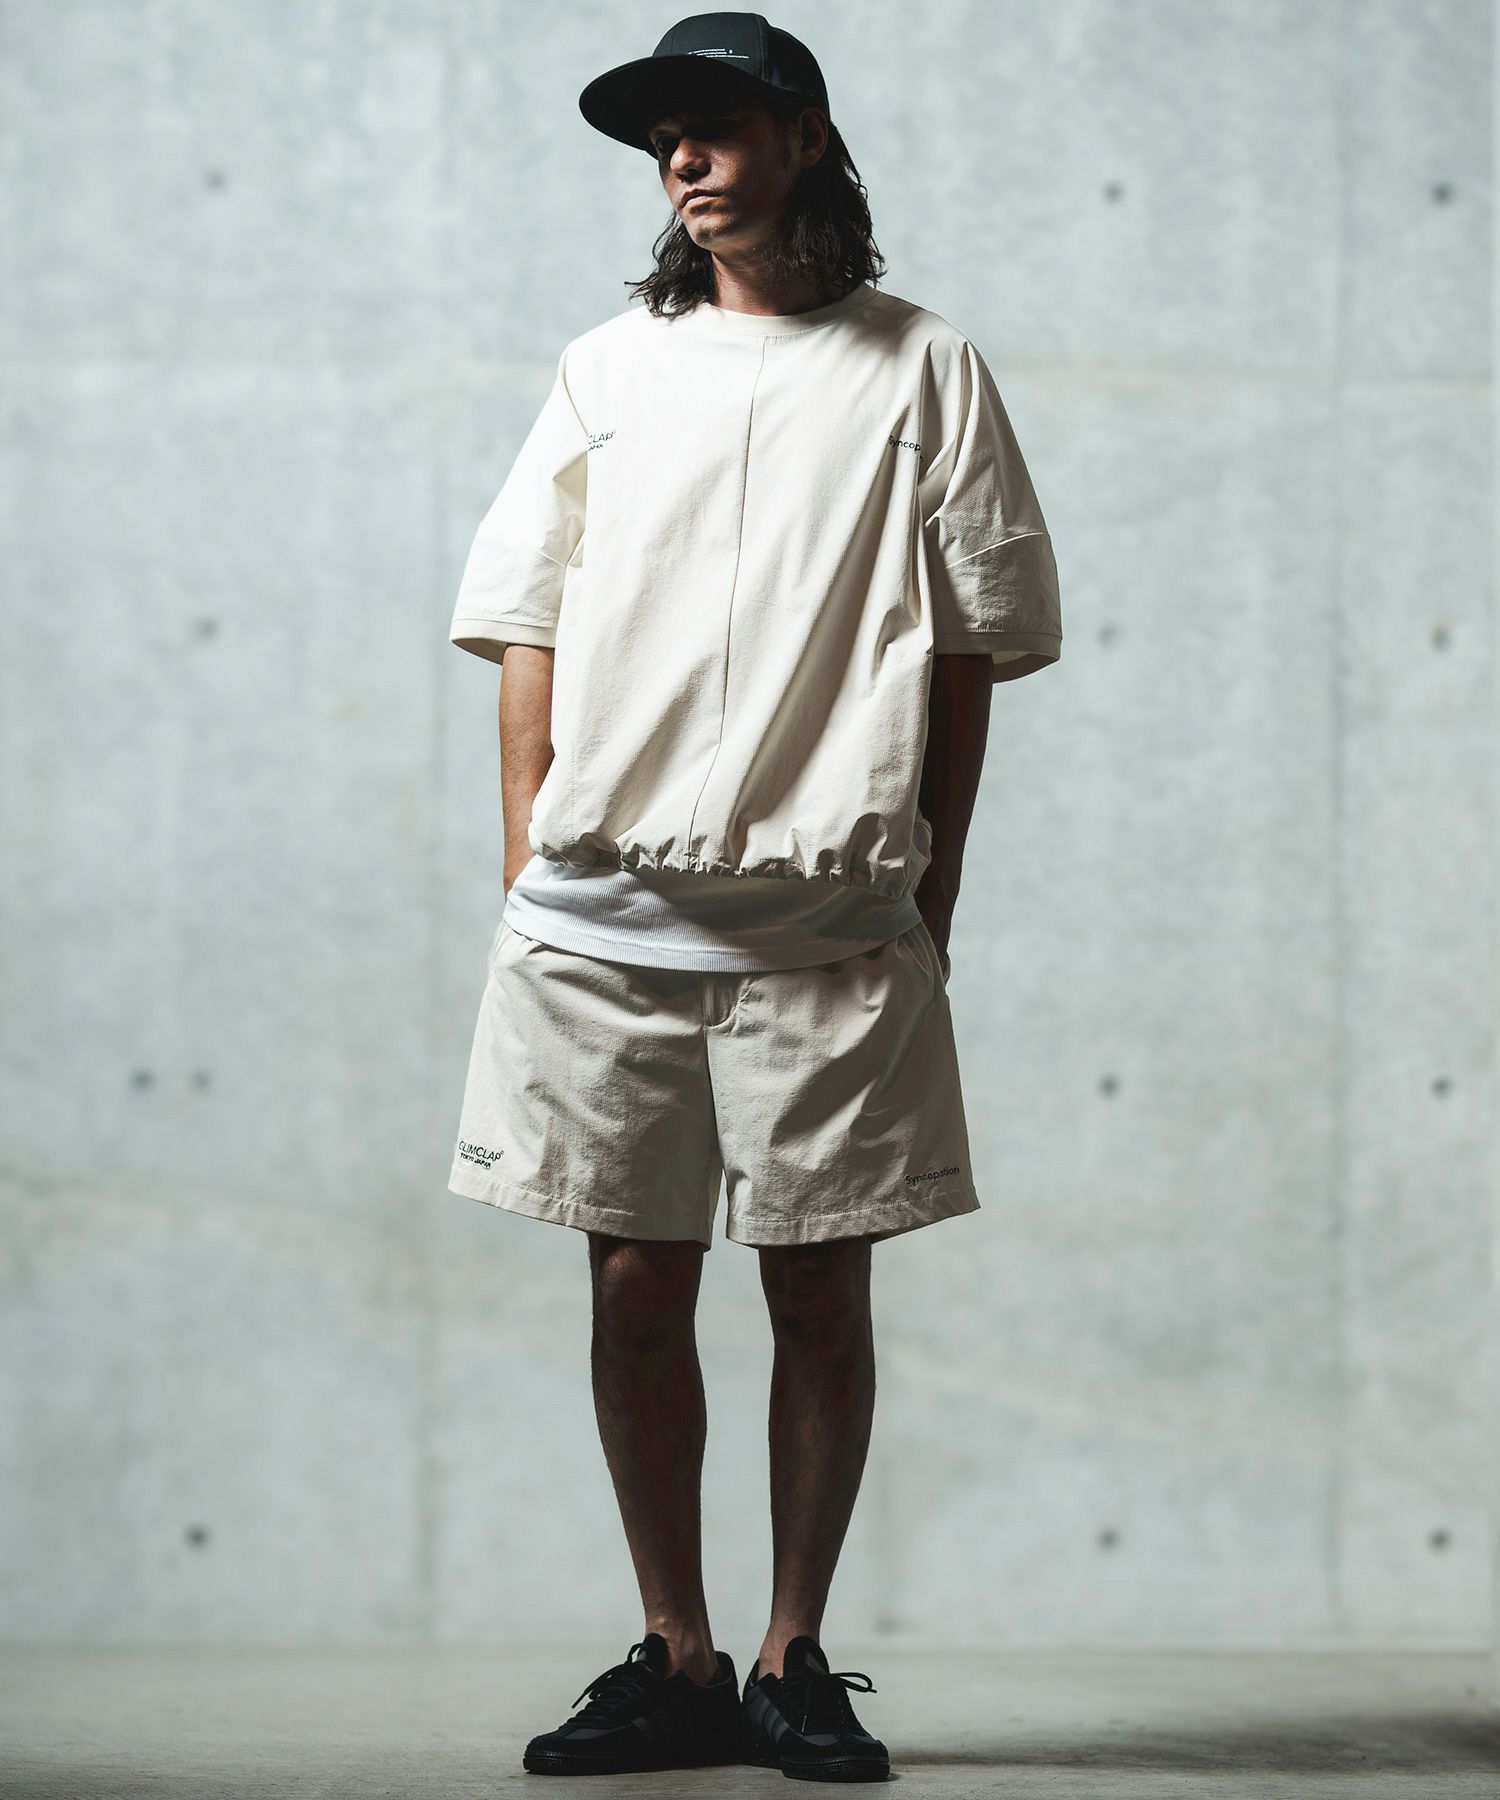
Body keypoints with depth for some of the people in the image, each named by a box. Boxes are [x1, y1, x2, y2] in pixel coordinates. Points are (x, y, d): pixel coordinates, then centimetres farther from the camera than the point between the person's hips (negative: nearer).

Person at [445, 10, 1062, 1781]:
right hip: (603, 911, 2)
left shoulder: (923, 369, 8)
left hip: (834, 921, -2)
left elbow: (973, 642, 7)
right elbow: (528, 633, 13)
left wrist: (934, 886, 1)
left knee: (820, 1288, 0)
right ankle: (675, 1662, 13)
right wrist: (530, 871, 4)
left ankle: (797, 1660, 11)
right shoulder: (608, 370, 14)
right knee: (634, 1286, 3)